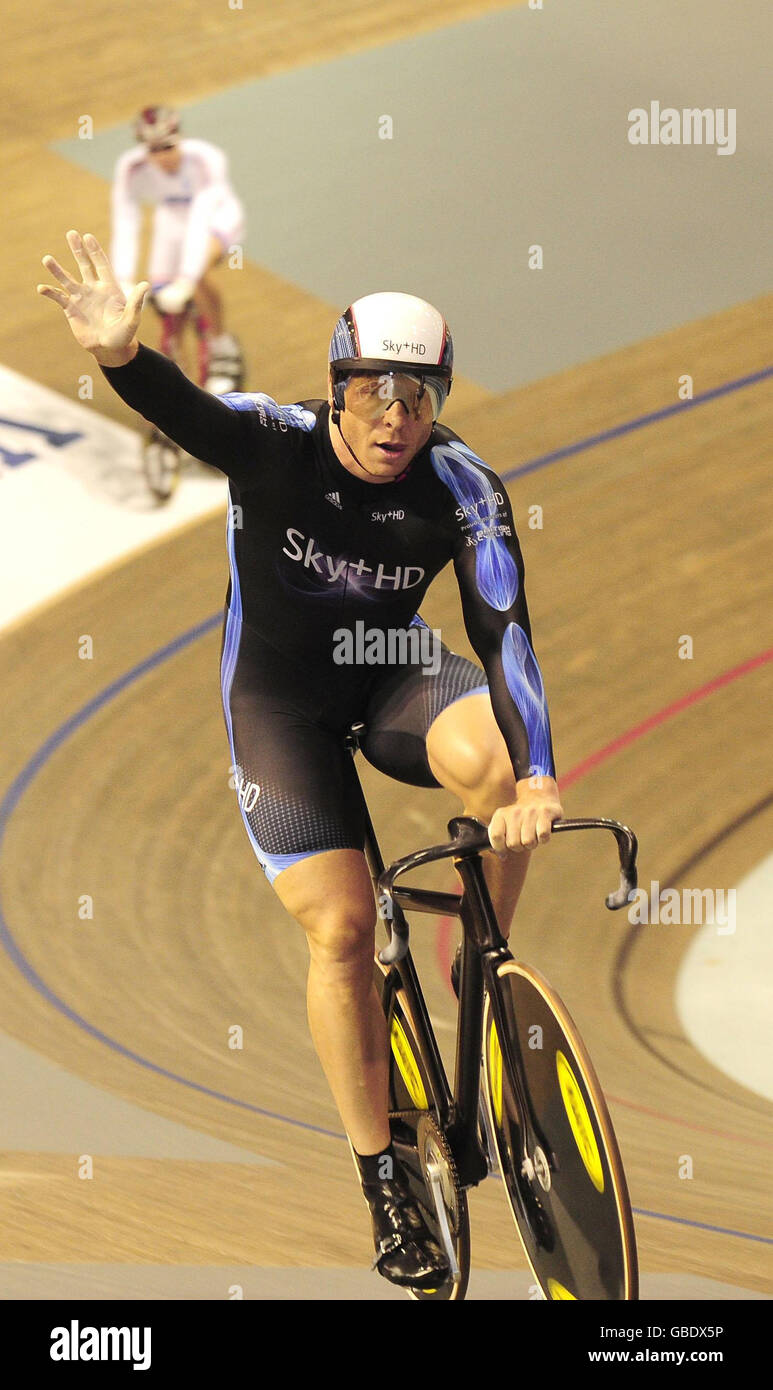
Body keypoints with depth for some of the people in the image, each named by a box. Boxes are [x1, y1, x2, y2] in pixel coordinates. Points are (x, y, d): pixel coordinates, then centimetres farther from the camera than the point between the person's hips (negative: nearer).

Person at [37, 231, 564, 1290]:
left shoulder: (463, 489, -18)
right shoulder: (274, 443, -21)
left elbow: (503, 628, -26)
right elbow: (178, 406, -39)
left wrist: (536, 775, -40)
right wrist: (119, 352, -63)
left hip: (390, 678, 2)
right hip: (278, 695, -1)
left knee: (494, 757, -32)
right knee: (342, 929, -14)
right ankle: (385, 1186, 0)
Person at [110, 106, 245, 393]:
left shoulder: (205, 159, -38)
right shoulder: (131, 168, -30)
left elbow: (200, 223, -45)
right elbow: (124, 229, -34)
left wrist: (185, 281, -53)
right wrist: (123, 284, -45)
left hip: (217, 214, -4)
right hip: (173, 217, 4)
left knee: (198, 272, -33)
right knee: (164, 297, -8)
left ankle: (223, 348, -12)